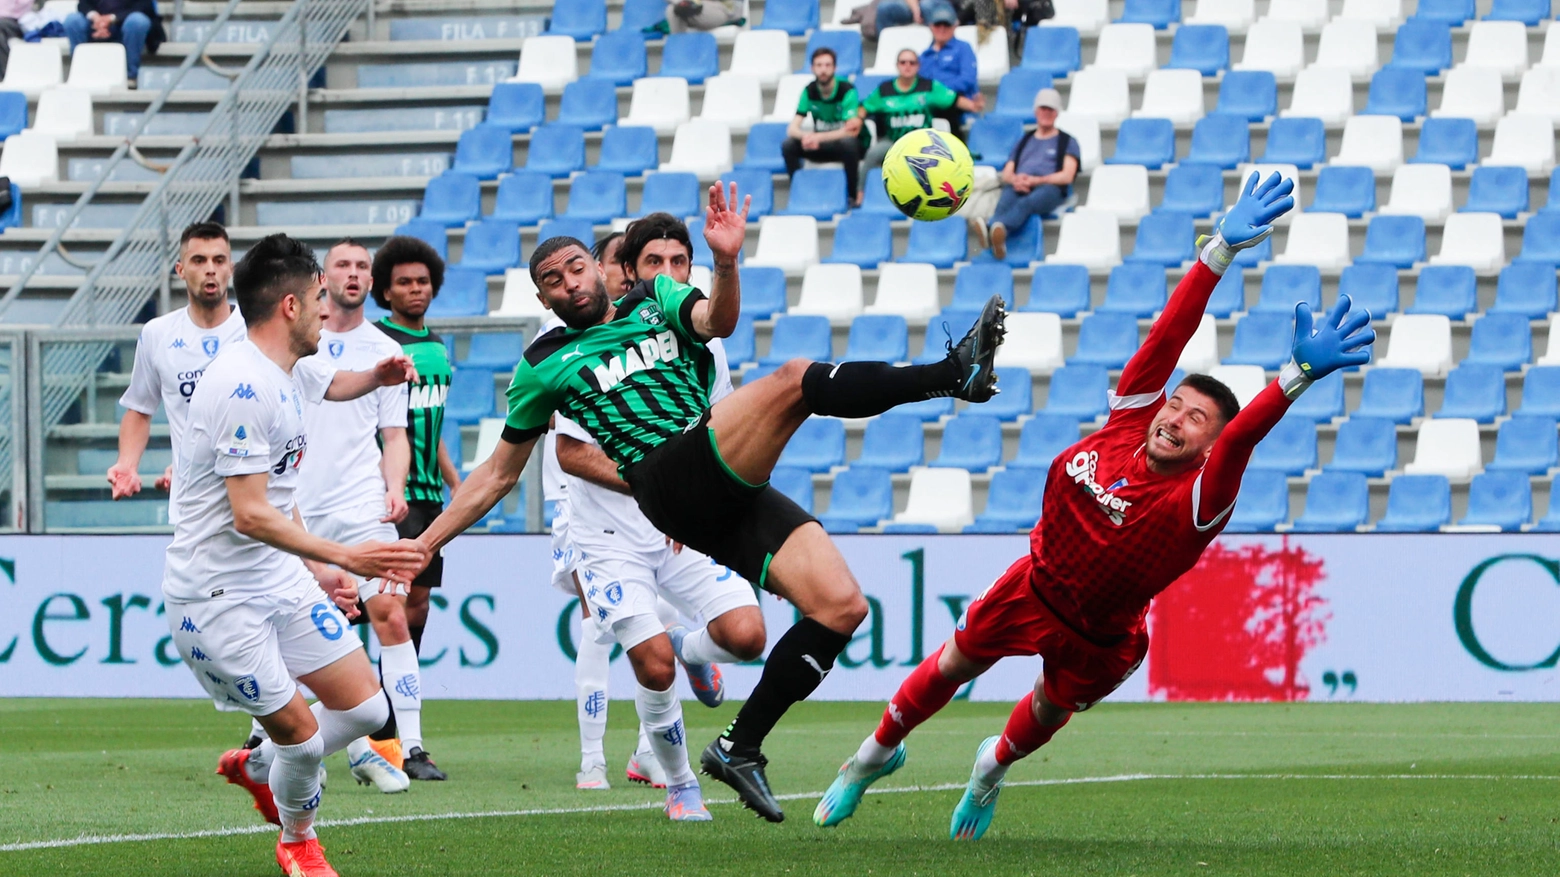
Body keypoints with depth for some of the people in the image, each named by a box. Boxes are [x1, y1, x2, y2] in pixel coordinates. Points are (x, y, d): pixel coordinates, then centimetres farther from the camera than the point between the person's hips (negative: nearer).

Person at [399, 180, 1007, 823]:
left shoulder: (656, 300, 25)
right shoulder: (545, 365, 21)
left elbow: (716, 321, 1)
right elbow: (500, 473, 28)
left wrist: (726, 264, -20)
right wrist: (424, 543, 24)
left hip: (731, 493, 4)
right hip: (667, 481, -4)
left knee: (840, 606, -11)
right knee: (794, 380, -25)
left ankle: (739, 748, -5)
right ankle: (952, 373, -21)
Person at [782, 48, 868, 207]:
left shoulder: (847, 91, -18)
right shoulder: (809, 91, -5)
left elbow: (851, 131, -25)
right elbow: (792, 129, -10)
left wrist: (818, 137, -35)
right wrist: (806, 136, -34)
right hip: (823, 147, 4)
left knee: (848, 143, -39)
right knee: (788, 145, -20)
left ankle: (854, 193, -23)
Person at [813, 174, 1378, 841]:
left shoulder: (1195, 502, -35)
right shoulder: (1127, 425, -24)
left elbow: (1242, 436, -54)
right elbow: (1169, 335, -30)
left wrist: (1300, 375, -71)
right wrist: (1223, 250, -37)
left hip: (1096, 642, -2)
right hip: (1034, 587, 2)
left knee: (1049, 711, 24)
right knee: (952, 666, 19)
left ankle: (994, 767, 60)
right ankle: (875, 755, 46)